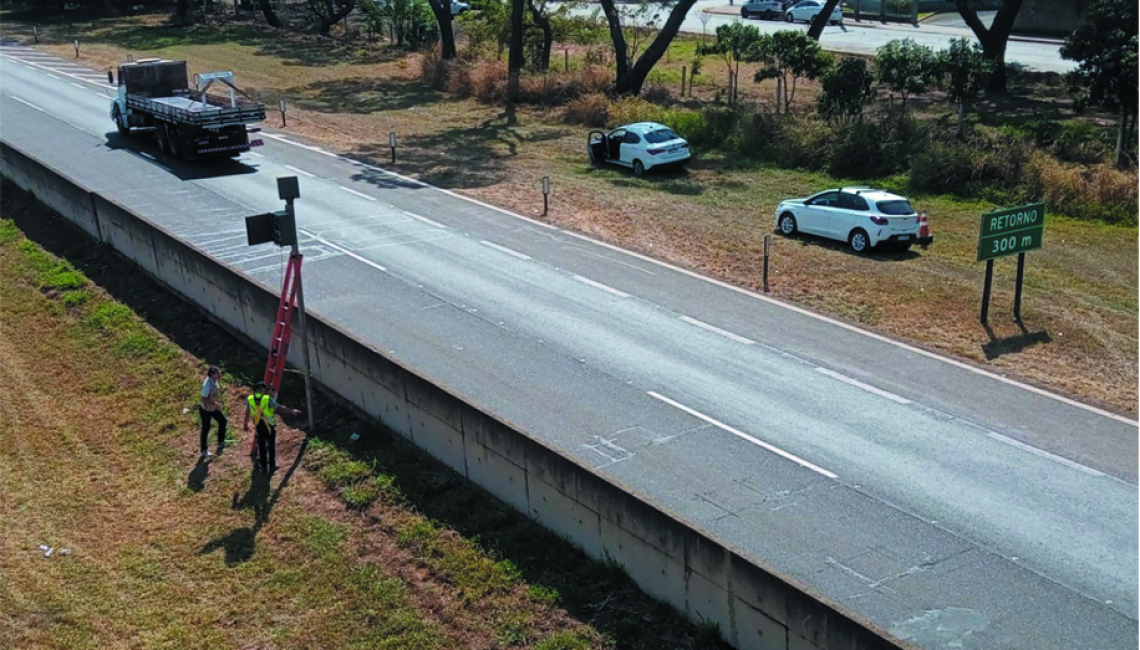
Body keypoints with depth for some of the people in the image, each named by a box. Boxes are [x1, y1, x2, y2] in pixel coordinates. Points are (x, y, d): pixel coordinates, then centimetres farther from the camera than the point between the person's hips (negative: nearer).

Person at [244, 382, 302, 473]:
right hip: (269, 426, -3)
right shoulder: (268, 399, -12)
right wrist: (292, 411, -6)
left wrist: (246, 424, 21)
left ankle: (263, 466, 20)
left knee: (261, 446, 14)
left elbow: (247, 413, 8)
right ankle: (272, 465, 19)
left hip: (258, 426, 3)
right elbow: (280, 407, -13)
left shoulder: (250, 399, -1)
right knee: (271, 446, 12)